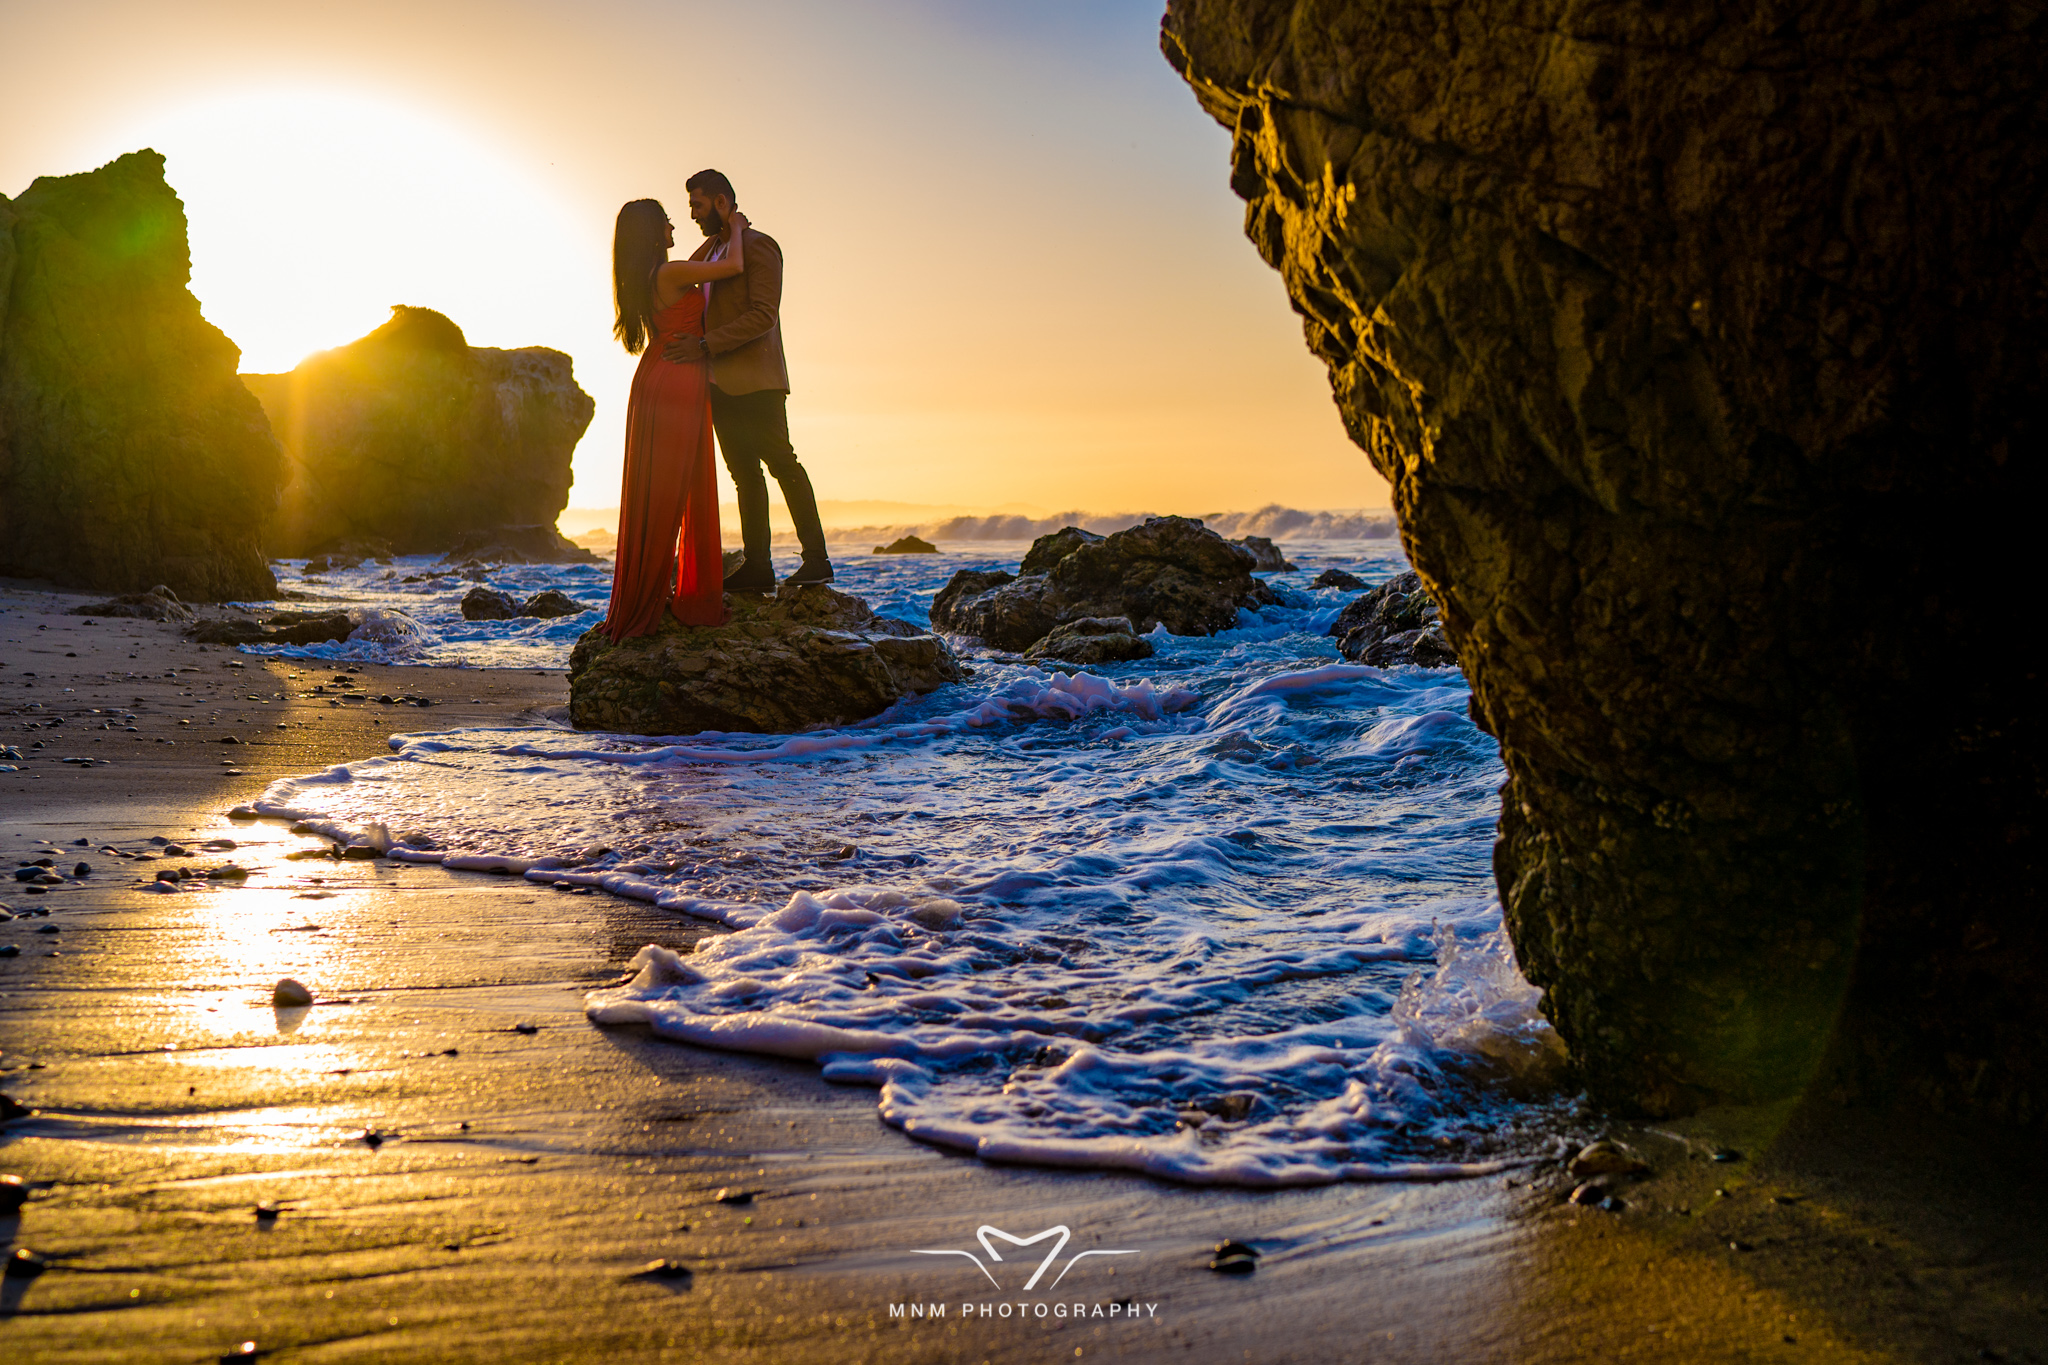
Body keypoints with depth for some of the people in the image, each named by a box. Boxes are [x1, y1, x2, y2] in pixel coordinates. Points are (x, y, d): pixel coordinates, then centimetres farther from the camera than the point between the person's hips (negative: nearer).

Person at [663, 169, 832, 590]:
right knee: (744, 473, 5)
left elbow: (763, 316, -17)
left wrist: (705, 346, -22)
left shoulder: (758, 246, -6)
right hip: (721, 382, 8)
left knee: (780, 462, -9)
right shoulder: (708, 251, 20)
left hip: (755, 380, -8)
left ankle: (816, 559, -7)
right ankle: (757, 567, 6)